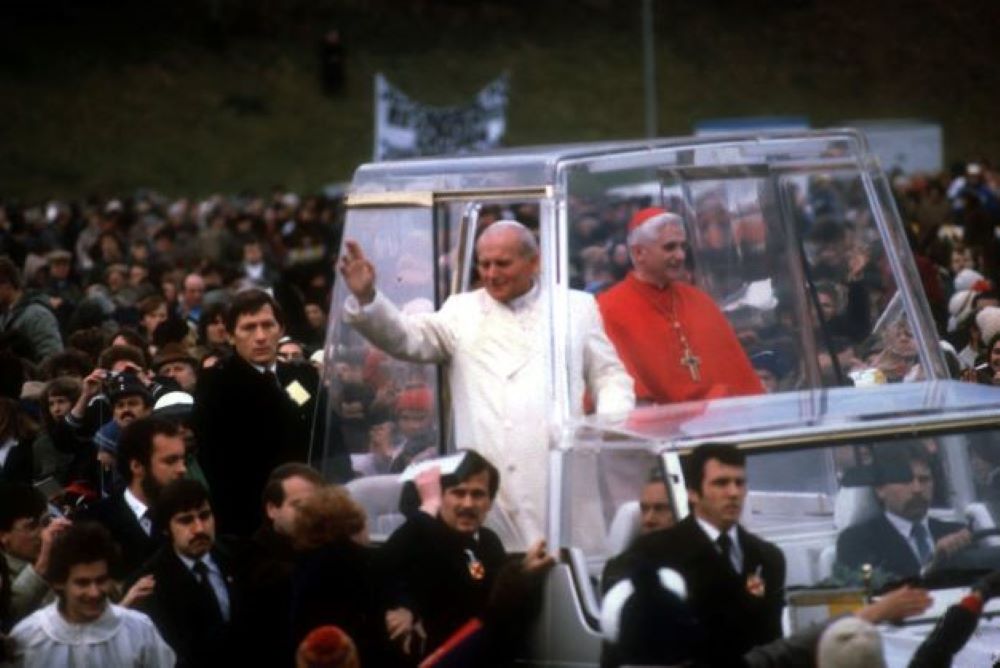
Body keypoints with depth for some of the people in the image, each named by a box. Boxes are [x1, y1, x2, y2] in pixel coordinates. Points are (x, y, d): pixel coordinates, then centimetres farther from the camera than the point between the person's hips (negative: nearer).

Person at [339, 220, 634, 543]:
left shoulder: (576, 307, 15)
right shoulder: (462, 310, 13)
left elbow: (610, 375, 16)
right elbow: (405, 337, 1)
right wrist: (366, 297, -17)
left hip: (560, 478, 0)